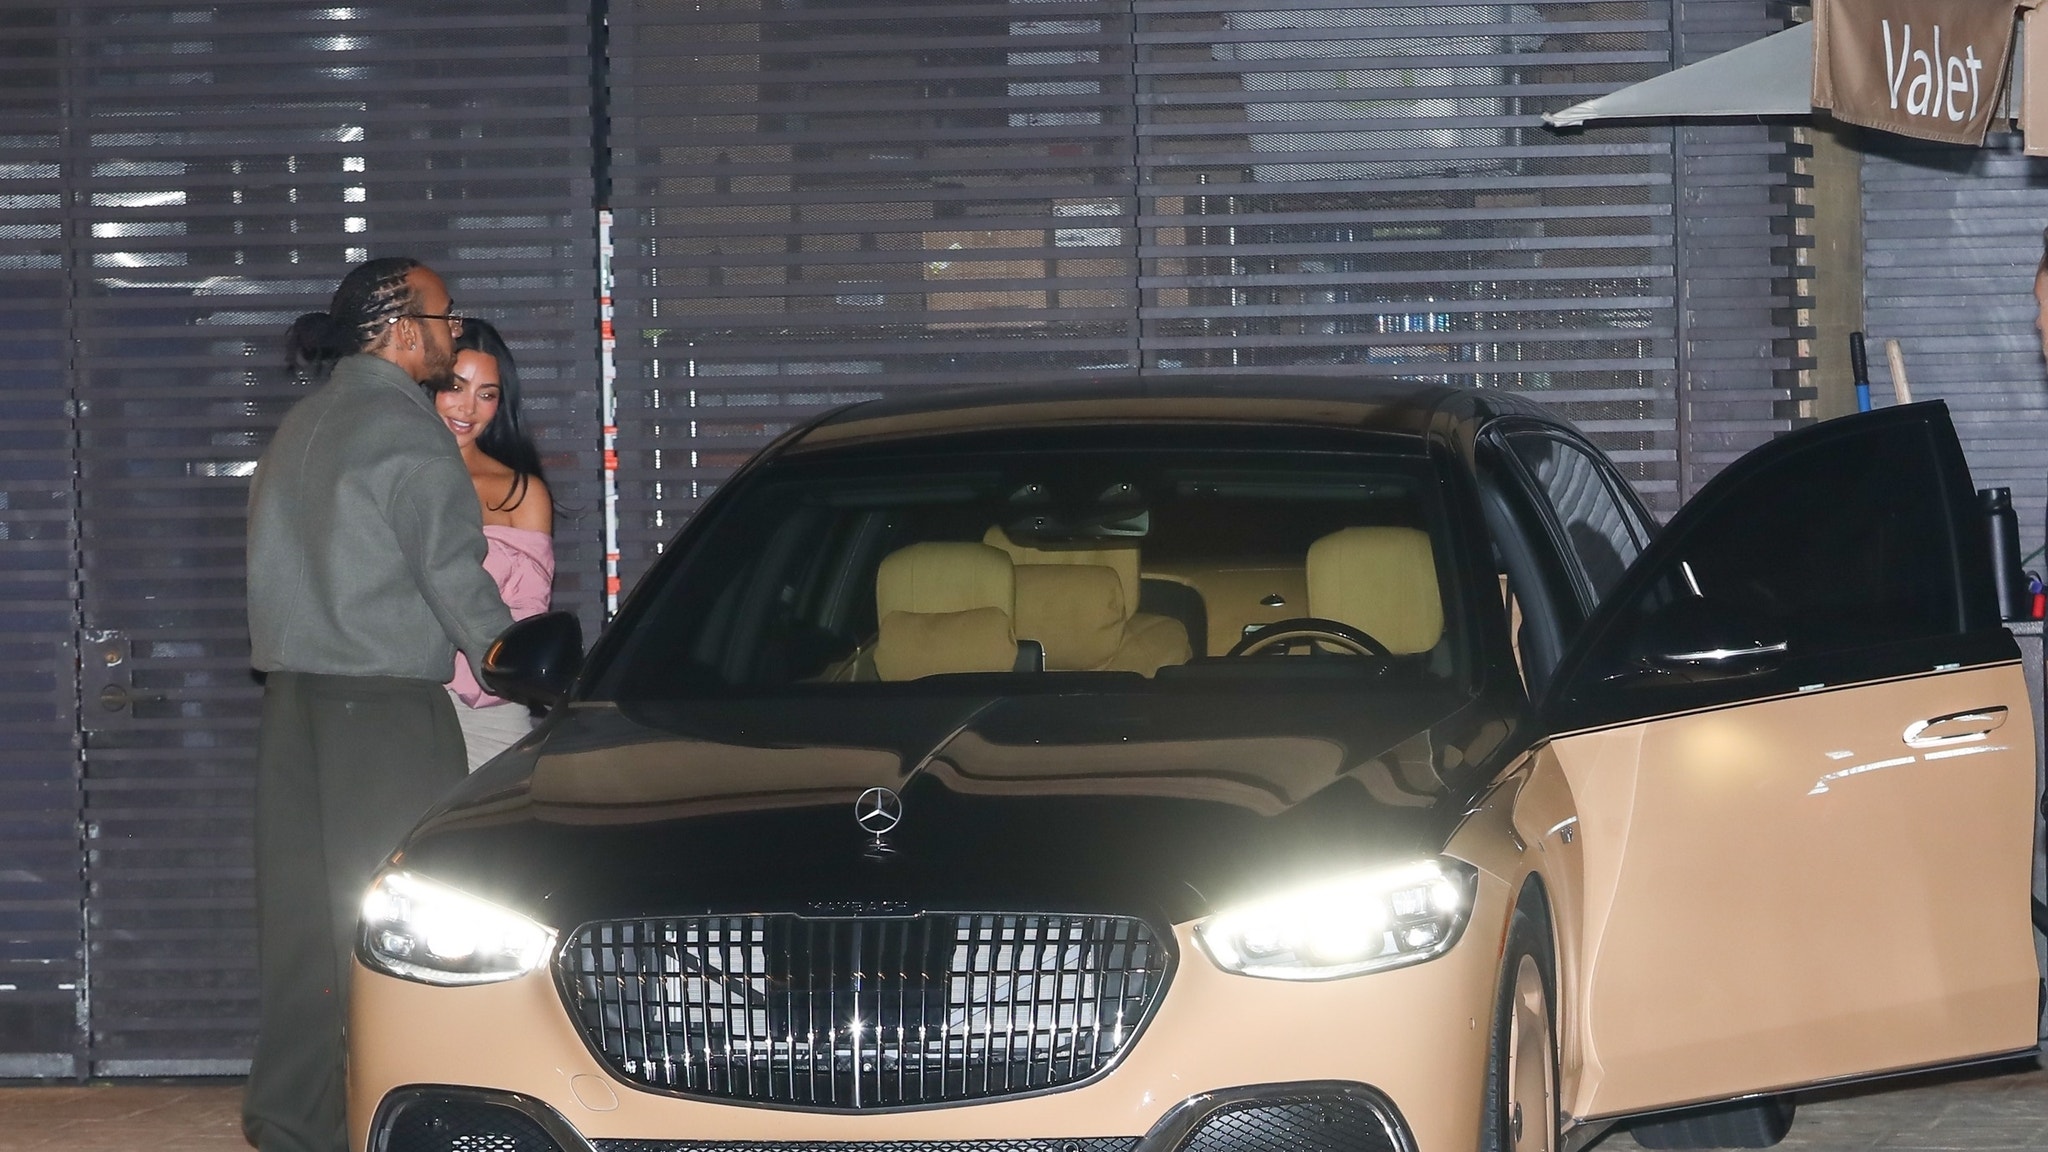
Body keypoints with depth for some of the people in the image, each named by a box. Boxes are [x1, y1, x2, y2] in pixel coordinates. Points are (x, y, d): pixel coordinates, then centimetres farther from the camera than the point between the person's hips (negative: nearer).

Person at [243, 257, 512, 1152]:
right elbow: (454, 575, -12)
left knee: (304, 904, 8)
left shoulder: (301, 427, 16)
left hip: (293, 695, 8)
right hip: (385, 700, -8)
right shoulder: (404, 430, -10)